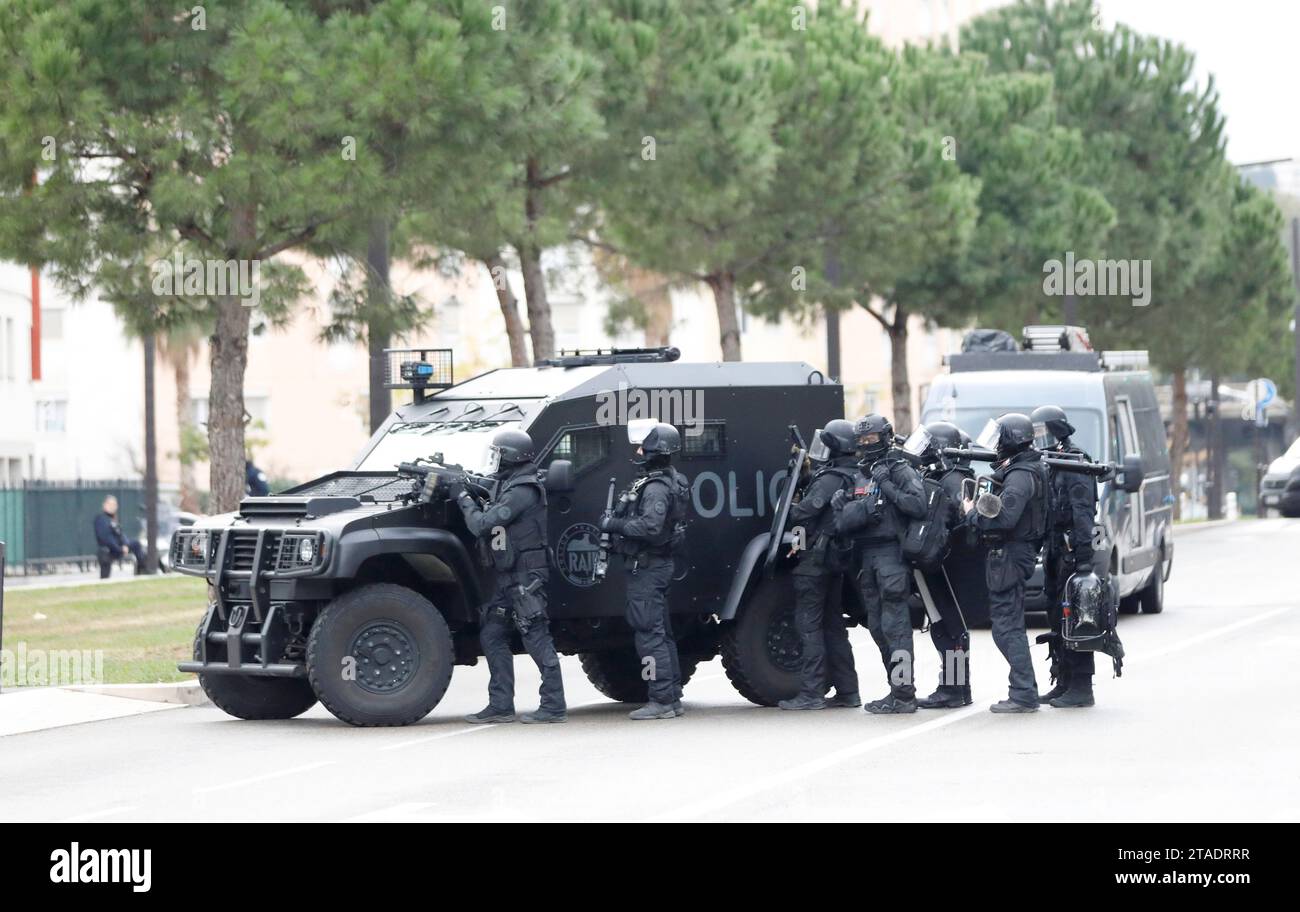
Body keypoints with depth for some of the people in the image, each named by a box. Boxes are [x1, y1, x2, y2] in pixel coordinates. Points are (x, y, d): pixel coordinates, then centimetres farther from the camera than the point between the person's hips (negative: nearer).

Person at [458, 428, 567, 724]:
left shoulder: (522, 491, -17)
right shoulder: (508, 486, 14)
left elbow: (481, 525, -19)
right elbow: (487, 521, 17)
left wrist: (464, 498, -5)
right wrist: (473, 498, 5)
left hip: (525, 577, -10)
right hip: (507, 577, 10)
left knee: (536, 638, -7)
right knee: (492, 635, 11)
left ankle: (554, 707, -4)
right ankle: (500, 705, 14)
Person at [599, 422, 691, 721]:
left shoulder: (657, 487, -19)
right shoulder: (668, 480, 14)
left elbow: (650, 526, -31)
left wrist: (614, 524, -20)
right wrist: (616, 521, 10)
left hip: (646, 567, -11)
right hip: (658, 565, 11)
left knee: (649, 634, -8)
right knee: (662, 633, 14)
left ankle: (661, 701, -8)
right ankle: (672, 698, 19)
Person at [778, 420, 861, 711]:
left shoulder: (829, 479, -16)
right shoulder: (854, 479, 12)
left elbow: (804, 512, -20)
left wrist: (786, 510, 1)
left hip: (815, 558, -9)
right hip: (837, 559, 9)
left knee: (809, 624, -5)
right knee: (833, 624, 15)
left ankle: (811, 692, -7)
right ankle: (847, 691, 17)